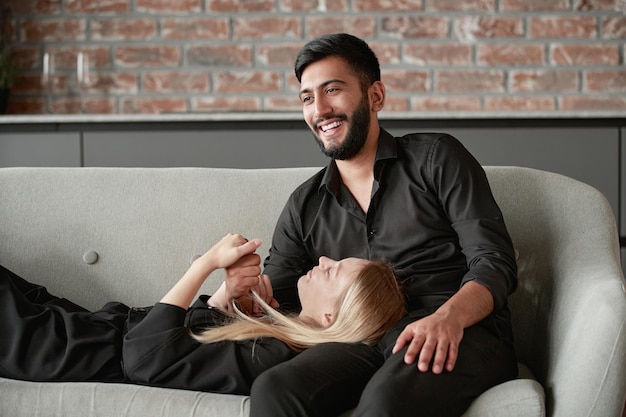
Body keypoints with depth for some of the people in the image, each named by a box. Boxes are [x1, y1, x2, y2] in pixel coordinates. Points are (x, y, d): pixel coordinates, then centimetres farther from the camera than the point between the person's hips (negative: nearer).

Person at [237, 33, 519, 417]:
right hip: (366, 342, 4)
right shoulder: (305, 206, 21)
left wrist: (449, 317, -22)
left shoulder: (435, 157, 9)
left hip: (462, 332, -3)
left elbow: (495, 262, -1)